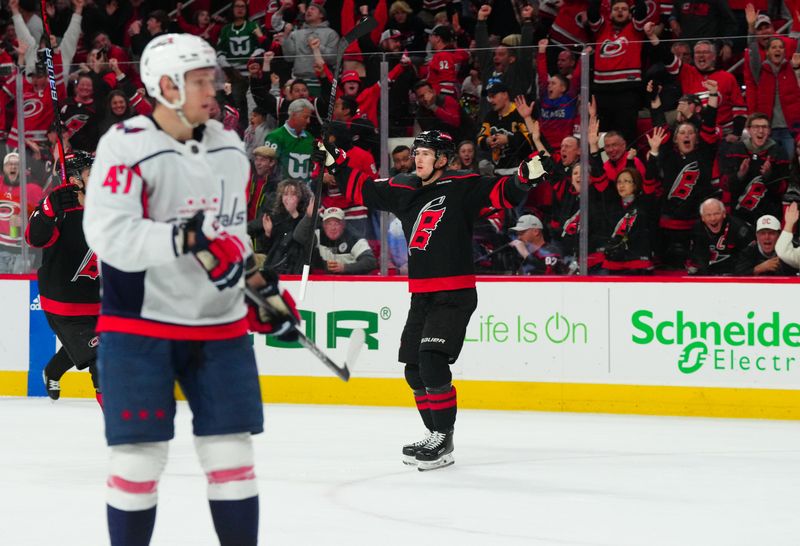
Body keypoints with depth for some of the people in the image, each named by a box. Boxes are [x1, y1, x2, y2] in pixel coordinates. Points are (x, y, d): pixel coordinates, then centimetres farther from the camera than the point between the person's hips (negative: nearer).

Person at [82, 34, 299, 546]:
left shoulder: (229, 146, 10)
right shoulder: (127, 145, -13)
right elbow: (110, 235, -23)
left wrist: (264, 288, 17)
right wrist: (187, 239, -31)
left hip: (220, 324, 6)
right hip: (141, 325, -5)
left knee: (232, 453, 6)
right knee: (140, 456, -3)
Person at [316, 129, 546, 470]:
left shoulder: (461, 187, -7)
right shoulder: (402, 190, 11)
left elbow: (502, 193, -15)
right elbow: (361, 189, 24)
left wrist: (526, 177, -32)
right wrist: (335, 162, 23)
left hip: (454, 295, -7)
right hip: (421, 295, 7)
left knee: (432, 363, -17)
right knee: (415, 371, 8)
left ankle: (443, 440, -10)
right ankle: (436, 436, 21)